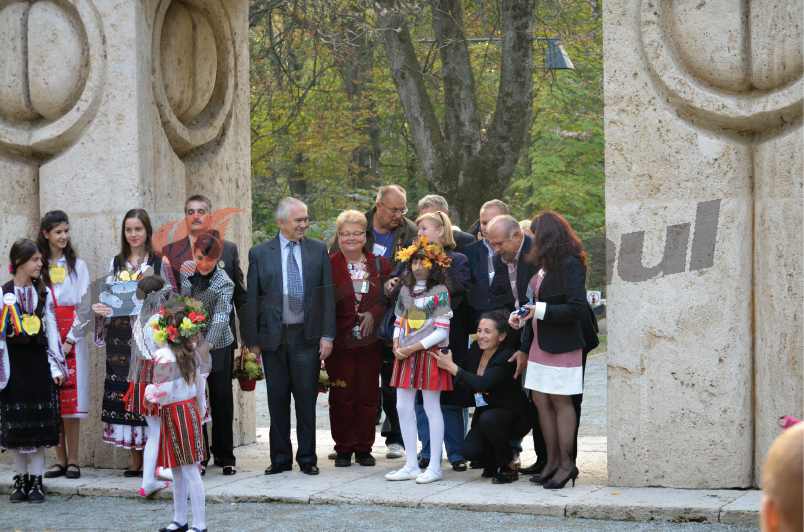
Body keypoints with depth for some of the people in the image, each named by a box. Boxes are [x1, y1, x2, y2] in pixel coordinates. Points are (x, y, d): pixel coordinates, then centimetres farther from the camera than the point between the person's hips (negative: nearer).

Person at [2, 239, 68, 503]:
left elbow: (52, 330, 8)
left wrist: (57, 367, 2)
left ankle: (36, 480, 5)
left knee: (40, 422, -1)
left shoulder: (44, 293, 7)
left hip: (39, 361, 2)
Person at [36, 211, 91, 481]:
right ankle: (60, 459, 6)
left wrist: (70, 339, -7)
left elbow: (84, 306, 2)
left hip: (72, 341, -2)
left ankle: (73, 460, -3)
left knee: (71, 401, -6)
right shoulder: (37, 267, 9)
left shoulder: (77, 265, 6)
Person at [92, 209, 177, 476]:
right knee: (123, 392, 2)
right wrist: (98, 309, -4)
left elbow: (171, 301, 2)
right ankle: (135, 461, 9)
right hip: (121, 338, 4)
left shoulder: (160, 263, 2)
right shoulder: (116, 263, 14)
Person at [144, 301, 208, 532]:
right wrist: (200, 412, 23)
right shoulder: (193, 353, 6)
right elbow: (200, 389, 12)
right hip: (191, 410, 8)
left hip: (174, 414, -8)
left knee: (189, 470, -6)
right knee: (178, 470, 16)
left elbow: (163, 393, -18)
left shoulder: (163, 356, -17)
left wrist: (149, 394, 2)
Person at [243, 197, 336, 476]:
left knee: (306, 398, 3)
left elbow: (327, 294, 5)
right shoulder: (259, 253, 4)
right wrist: (252, 339, -1)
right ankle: (280, 458, 15)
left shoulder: (318, 250, 6)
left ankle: (307, 458, 12)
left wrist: (327, 335, -3)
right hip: (273, 337, 0)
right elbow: (251, 299, 4)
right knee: (277, 399, 6)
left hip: (307, 336, 0)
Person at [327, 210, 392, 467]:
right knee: (341, 396, 0)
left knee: (368, 395, 4)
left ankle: (364, 448, 13)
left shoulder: (380, 264, 9)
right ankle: (344, 448, 11)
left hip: (370, 341, 2)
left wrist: (374, 314, -9)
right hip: (340, 341, -2)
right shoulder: (328, 265, 2)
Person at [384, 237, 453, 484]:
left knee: (432, 408, -2)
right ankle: (411, 466, 14)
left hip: (429, 353, -6)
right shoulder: (406, 289, 12)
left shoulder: (440, 291, -7)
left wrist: (413, 348, -15)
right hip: (406, 356, 6)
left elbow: (441, 331, -11)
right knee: (403, 408, 6)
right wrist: (396, 346, -1)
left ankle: (434, 467, 2)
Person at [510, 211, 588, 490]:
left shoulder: (571, 265, -14)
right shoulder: (547, 265, 13)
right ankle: (552, 461, 15)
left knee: (560, 402, -3)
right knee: (540, 401, 8)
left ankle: (566, 463, 5)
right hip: (540, 344, 9)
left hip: (562, 346, -9)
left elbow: (578, 308, -19)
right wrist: (521, 316, 9)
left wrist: (541, 311, -20)